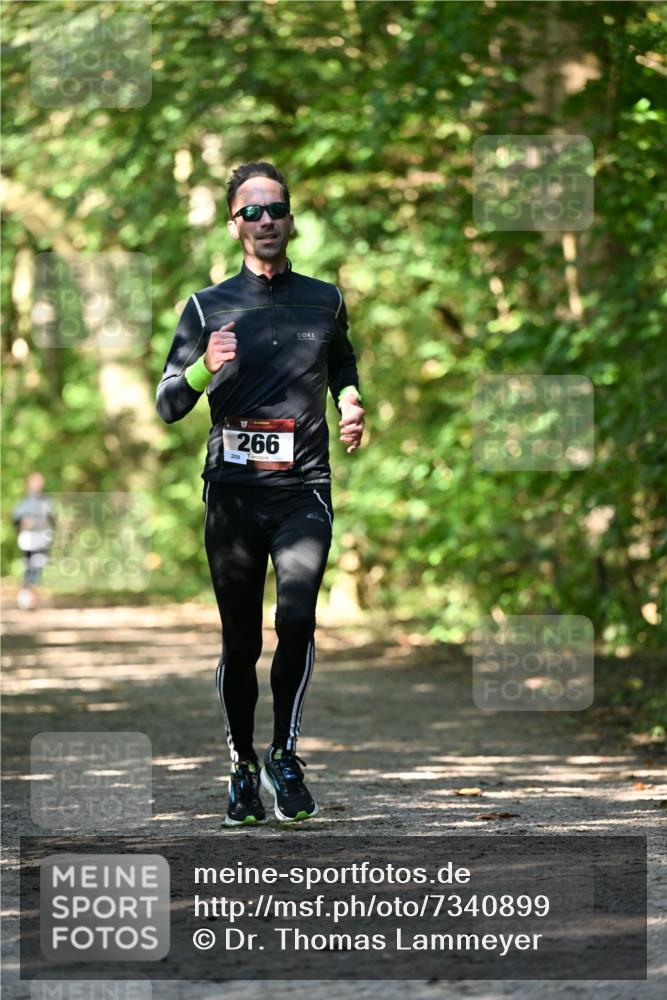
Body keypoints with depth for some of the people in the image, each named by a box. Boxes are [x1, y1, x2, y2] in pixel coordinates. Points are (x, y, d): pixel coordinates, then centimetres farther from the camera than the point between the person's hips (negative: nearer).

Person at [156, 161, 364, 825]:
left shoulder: (325, 301, 13)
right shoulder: (207, 308, 7)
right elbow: (168, 406, 4)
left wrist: (350, 403, 13)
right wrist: (205, 369, -15)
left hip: (304, 487, 0)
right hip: (232, 489, 0)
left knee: (297, 617, -20)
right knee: (239, 641, 3)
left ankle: (284, 756, -8)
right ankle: (243, 768, 17)